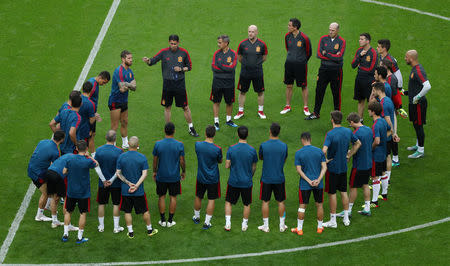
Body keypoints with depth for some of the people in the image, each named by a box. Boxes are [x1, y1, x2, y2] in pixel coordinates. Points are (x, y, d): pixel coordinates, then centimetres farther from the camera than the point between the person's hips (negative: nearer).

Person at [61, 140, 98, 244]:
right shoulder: (88, 161, -18)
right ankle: (80, 237, 12)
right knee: (83, 213, 8)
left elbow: (64, 171, 2)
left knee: (68, 212, 18)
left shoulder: (70, 158, -8)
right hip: (83, 192, -3)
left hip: (71, 191, 3)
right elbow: (96, 164, 3)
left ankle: (65, 234, 20)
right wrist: (88, 156, 3)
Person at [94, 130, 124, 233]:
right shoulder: (119, 151, -14)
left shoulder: (99, 150, -6)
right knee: (116, 204, 9)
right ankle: (116, 227, 13)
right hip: (116, 183, -2)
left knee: (101, 204, 14)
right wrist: (112, 180, -7)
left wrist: (104, 180, -5)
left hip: (103, 183, 2)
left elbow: (96, 166, -7)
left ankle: (101, 226, 22)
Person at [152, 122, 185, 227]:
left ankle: (163, 220, 18)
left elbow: (155, 160, -2)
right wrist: (183, 172, 11)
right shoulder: (179, 145, -13)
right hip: (174, 176, -1)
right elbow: (182, 161, -6)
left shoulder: (158, 144, -11)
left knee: (161, 197, 13)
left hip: (161, 176, 1)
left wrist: (154, 172, 14)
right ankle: (170, 221, 16)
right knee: (173, 197, 11)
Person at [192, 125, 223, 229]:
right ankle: (207, 223, 12)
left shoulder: (198, 145, -15)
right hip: (213, 178, -3)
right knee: (211, 200, 9)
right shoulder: (217, 149, -23)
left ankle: (196, 217, 39)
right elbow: (220, 161, -3)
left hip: (201, 177, 3)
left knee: (198, 197, 22)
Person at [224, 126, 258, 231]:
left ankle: (228, 224, 12)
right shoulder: (252, 150, -12)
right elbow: (254, 167, 1)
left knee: (228, 202, 17)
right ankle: (244, 225, 24)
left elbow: (227, 166, -8)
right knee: (246, 204, 16)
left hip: (233, 181, 0)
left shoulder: (231, 148, -13)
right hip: (247, 182, 0)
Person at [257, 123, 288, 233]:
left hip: (266, 178, -1)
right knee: (281, 202, 13)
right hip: (279, 178, 1)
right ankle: (282, 225, 20)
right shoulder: (284, 146, -8)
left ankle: (265, 226, 14)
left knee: (265, 202, 9)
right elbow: (284, 160, 7)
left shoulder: (263, 145, -13)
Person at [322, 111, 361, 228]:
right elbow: (358, 143, 14)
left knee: (332, 193, 4)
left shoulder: (330, 134, -20)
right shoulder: (348, 131, 0)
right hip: (343, 167, 6)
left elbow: (324, 150, -31)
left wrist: (325, 160, -14)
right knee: (343, 191, 16)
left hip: (332, 167, -6)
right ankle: (346, 218, 22)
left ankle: (333, 221, 11)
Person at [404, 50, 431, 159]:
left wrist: (418, 97, -25)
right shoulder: (414, 68, 9)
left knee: (418, 125, -2)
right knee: (416, 124, 21)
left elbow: (427, 86, -34)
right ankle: (418, 145, 36)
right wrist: (408, 92, 19)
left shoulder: (418, 71, -24)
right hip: (414, 102, 10)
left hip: (418, 103, -10)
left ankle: (420, 151, 5)